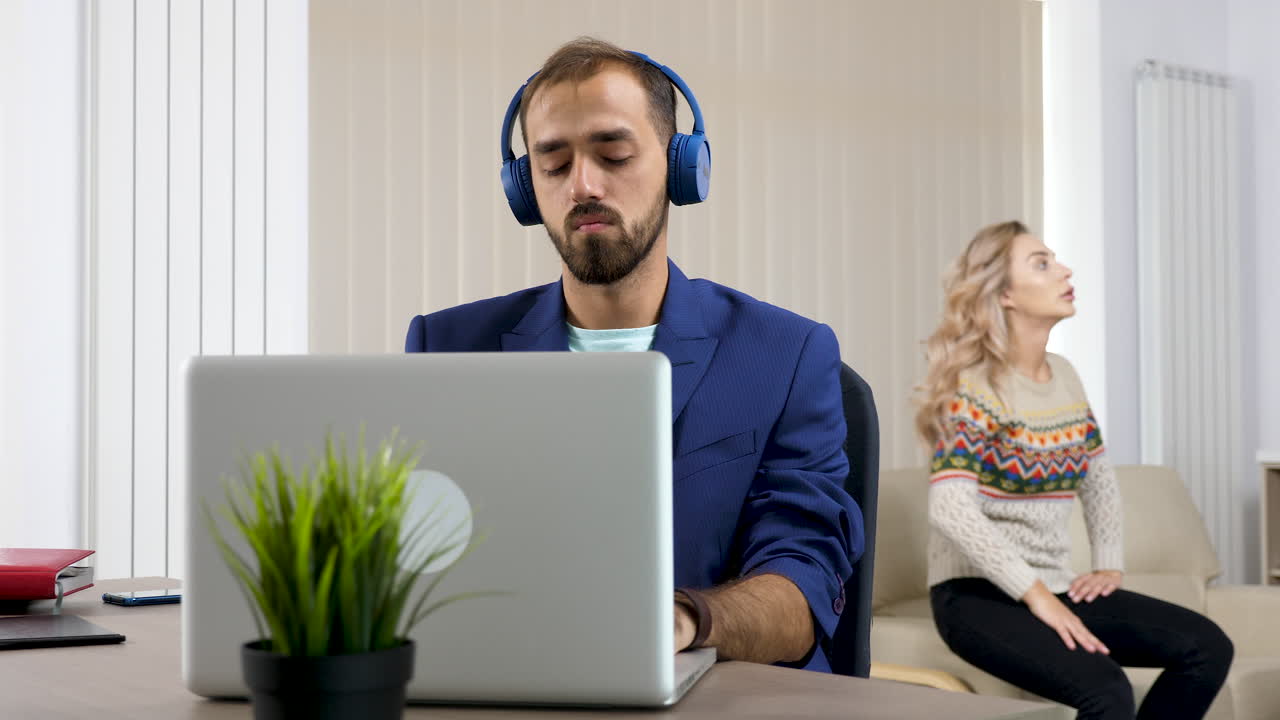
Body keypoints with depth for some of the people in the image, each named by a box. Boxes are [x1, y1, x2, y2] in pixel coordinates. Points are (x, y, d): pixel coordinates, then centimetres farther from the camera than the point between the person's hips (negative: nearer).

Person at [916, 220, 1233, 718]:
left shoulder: (1063, 376, 10)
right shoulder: (974, 386, -13)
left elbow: (1099, 479, 22)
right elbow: (950, 508, -24)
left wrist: (1110, 564, 8)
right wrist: (1035, 595, -25)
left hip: (1053, 585, 8)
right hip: (977, 594, -8)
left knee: (1208, 647, -5)